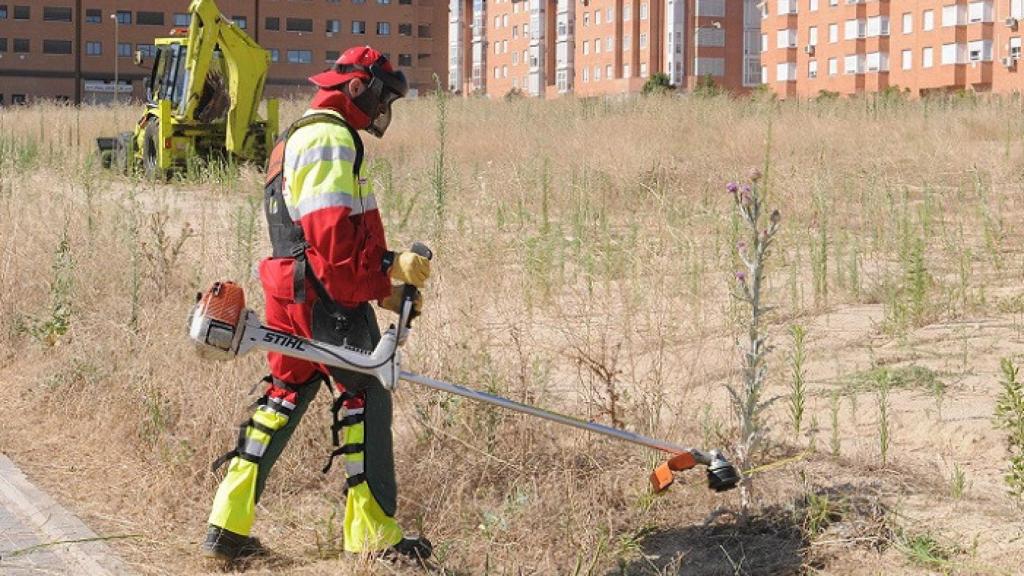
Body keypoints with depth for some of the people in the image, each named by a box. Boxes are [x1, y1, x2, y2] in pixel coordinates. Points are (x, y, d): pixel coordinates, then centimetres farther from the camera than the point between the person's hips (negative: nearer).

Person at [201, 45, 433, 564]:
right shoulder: (330, 137, -11)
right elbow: (332, 235, -22)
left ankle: (227, 528, 14)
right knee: (364, 399, -4)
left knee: (284, 398, 13)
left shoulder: (296, 138, 24)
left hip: (290, 297, 10)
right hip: (326, 294, -10)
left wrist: (381, 289, 17)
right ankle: (373, 538, 0)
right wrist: (391, 266, -14)